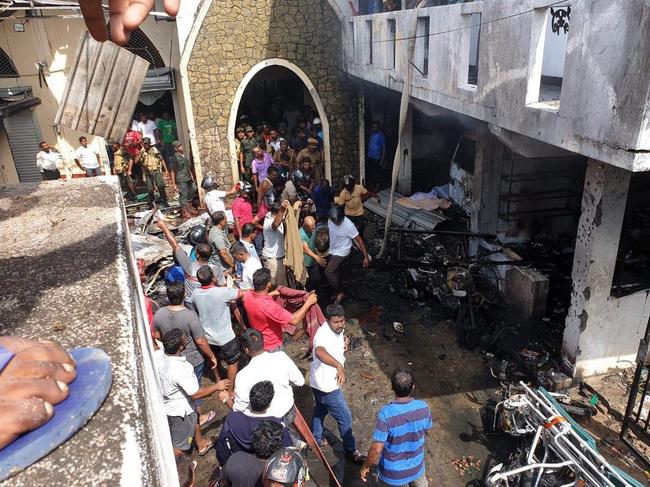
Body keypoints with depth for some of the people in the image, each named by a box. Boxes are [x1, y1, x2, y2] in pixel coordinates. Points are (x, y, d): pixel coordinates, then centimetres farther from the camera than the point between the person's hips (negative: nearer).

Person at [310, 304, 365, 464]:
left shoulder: (337, 330, -4)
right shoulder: (324, 334, -33)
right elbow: (319, 351, -56)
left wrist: (344, 345, -6)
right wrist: (339, 366, -66)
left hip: (321, 382, 9)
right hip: (327, 385, -9)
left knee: (320, 410, 28)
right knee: (345, 418, 8)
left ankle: (315, 440, 50)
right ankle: (351, 451, 26)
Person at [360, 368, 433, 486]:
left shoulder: (386, 413, -33)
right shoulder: (423, 408, -20)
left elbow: (376, 449, -28)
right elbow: (425, 433, 0)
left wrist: (365, 466, -11)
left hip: (391, 472, -3)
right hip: (416, 467, 3)